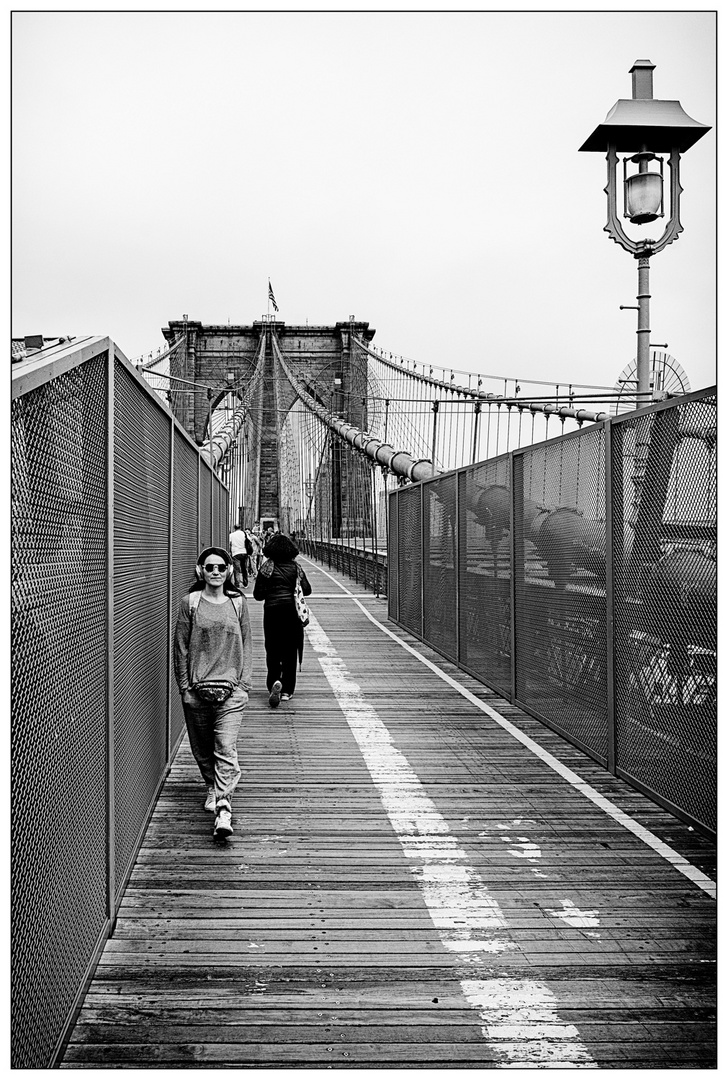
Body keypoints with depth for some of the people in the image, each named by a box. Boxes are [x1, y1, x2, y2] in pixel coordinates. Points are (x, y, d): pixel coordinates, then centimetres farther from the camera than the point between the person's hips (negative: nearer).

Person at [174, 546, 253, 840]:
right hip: (197, 687, 1)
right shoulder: (190, 603, 2)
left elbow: (246, 645, 9)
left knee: (226, 749, -11)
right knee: (202, 747, 12)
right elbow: (181, 648, 3)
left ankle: (223, 808, -16)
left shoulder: (238, 603, 5)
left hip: (230, 688, -1)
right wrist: (184, 686, -1)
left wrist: (244, 683, 2)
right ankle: (213, 786, 38)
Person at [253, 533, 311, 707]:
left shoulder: (267, 566, -5)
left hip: (273, 611, -2)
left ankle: (275, 682, -16)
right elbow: (307, 589, 1)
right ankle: (287, 690, 10)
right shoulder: (295, 566, 1)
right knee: (290, 651, 9)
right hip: (292, 612, 2)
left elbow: (258, 594, -5)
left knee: (272, 651, 7)